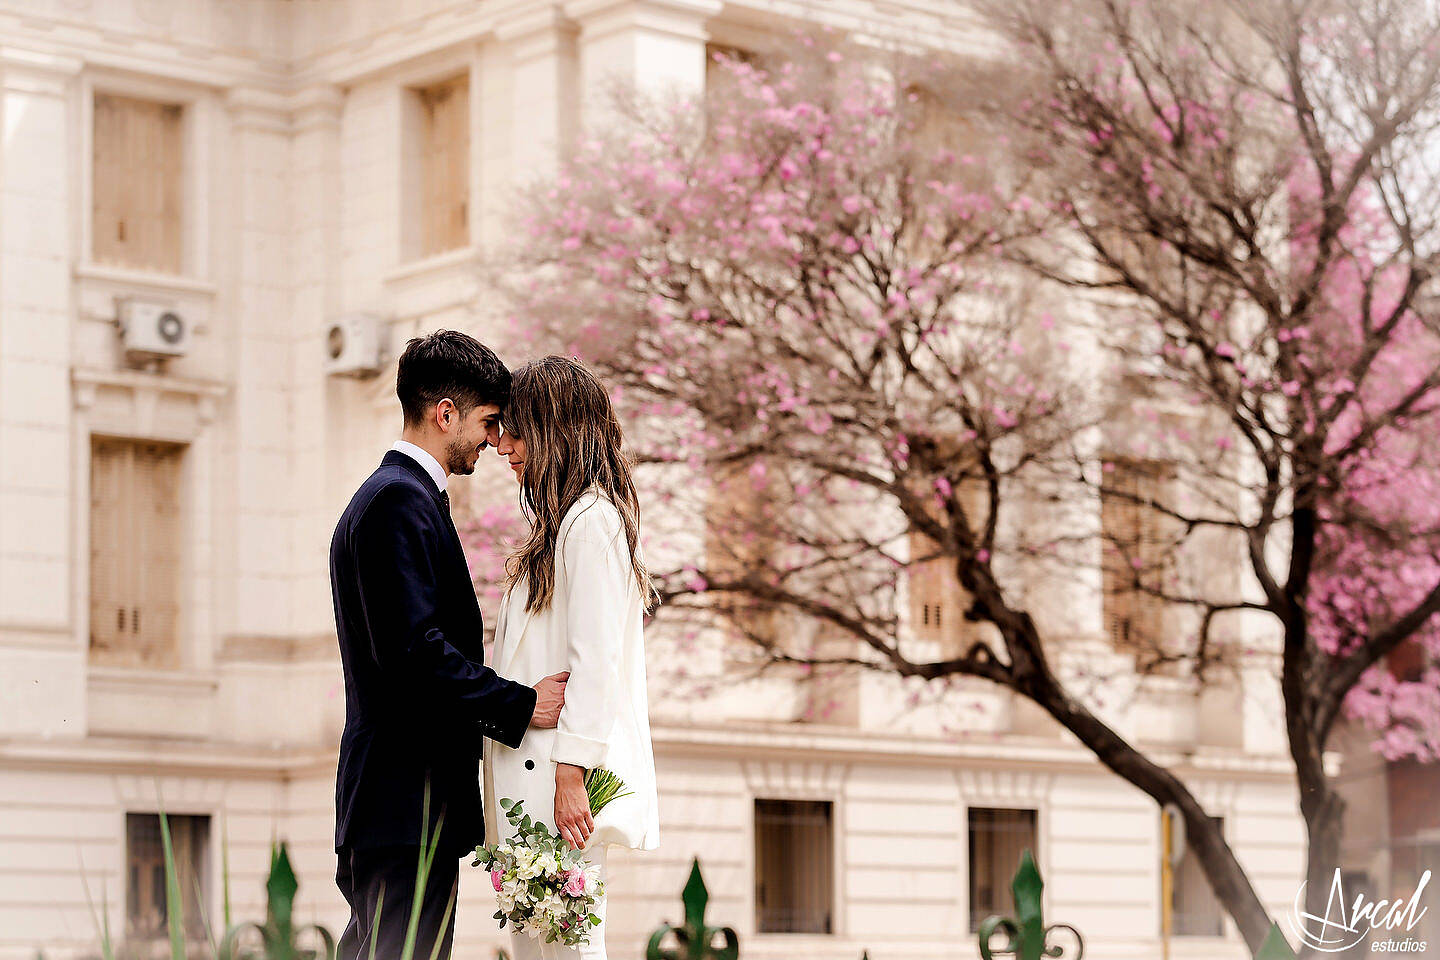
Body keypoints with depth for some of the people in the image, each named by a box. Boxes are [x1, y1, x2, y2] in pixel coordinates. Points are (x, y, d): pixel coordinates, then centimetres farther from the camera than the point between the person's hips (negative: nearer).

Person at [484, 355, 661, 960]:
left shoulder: (591, 521, -10)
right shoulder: (563, 519, 20)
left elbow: (594, 659, -17)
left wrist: (570, 775, -20)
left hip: (559, 773, -10)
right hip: (530, 773, 10)